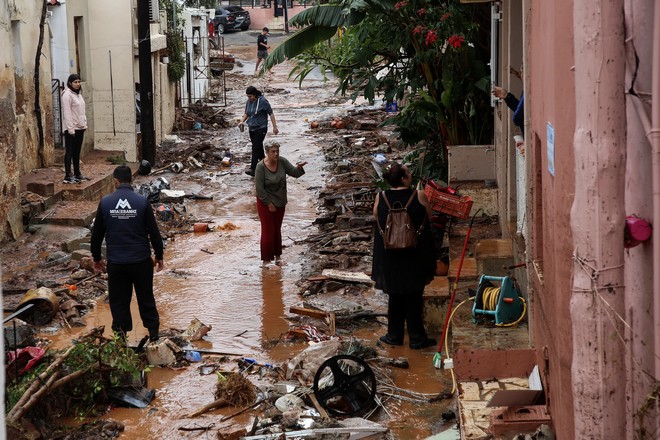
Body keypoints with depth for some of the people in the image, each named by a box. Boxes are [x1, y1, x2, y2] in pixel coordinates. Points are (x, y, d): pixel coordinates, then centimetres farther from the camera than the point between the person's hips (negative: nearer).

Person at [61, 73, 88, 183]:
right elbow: (67, 113, -17)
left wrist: (85, 123, 14)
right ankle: (68, 176, -9)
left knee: (77, 152, 14)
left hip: (80, 128, 9)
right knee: (69, 152, -8)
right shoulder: (67, 95, -12)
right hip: (71, 128, -9)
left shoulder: (78, 94, 16)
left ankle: (77, 174, 21)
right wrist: (70, 128, -20)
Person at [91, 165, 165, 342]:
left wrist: (97, 258, 16)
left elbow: (97, 234, 3)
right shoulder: (142, 202, -8)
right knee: (146, 299, 14)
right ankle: (154, 333, 20)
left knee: (119, 302, 11)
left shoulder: (105, 203, -4)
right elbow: (154, 233, -5)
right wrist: (159, 257, 8)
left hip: (116, 262, 0)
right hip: (141, 261, 0)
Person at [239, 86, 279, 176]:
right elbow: (246, 113, 20)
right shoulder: (248, 102, 5)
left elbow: (271, 114, -8)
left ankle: (253, 169, -18)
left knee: (256, 148, -14)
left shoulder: (263, 101, -13)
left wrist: (274, 127, -9)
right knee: (258, 147, 15)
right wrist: (242, 121, 1)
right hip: (251, 128, 7)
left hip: (261, 128, -7)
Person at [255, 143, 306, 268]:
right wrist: (269, 204, -16)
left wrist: (299, 167, -30)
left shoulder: (282, 161, -8)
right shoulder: (261, 166, -21)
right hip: (266, 202, -5)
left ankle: (277, 256, 29)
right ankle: (266, 260, 7)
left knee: (277, 229, 17)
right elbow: (259, 188, -19)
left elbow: (294, 173, -7)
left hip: (280, 202, 5)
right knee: (268, 231, -2)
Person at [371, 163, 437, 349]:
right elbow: (429, 217, 0)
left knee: (395, 295, 16)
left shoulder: (381, 198, -8)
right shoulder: (419, 196, -15)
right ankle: (416, 338, 12)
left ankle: (394, 335, 22)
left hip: (389, 255, 2)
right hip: (415, 255, -2)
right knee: (414, 297, 8)